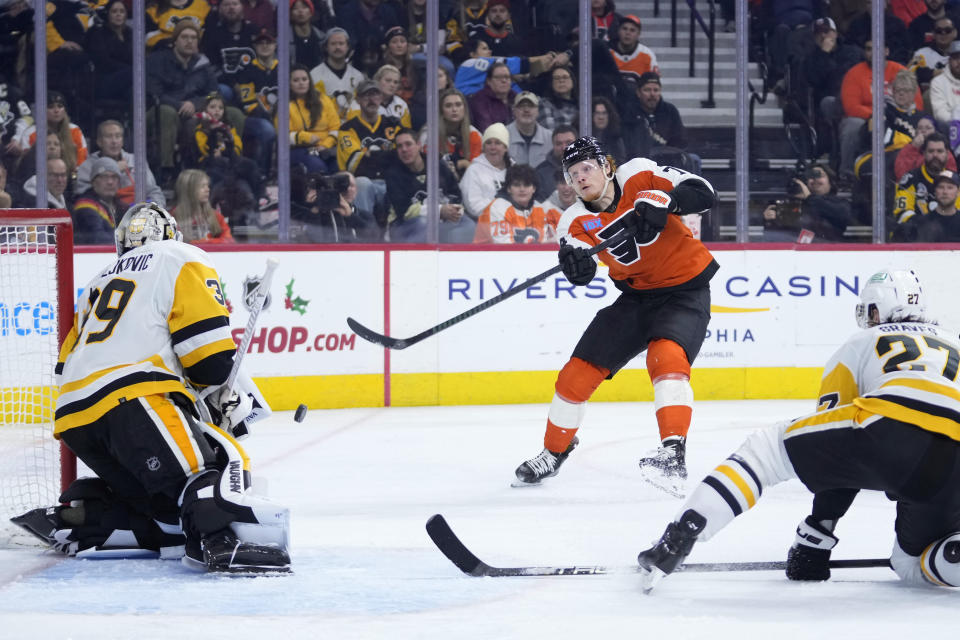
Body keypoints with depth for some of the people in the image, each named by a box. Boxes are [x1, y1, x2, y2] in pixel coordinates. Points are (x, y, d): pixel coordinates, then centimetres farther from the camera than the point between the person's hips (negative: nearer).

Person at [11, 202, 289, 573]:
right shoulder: (181, 260, 10)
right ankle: (221, 542, -45)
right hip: (129, 399, -8)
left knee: (166, 504, 10)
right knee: (220, 460, -19)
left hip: (75, 421, 8)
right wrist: (230, 398, 13)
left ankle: (69, 521, 2)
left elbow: (68, 364, 31)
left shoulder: (103, 280, 33)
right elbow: (209, 352, -2)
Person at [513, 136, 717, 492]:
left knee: (665, 356, -33)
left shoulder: (639, 176, -14)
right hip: (637, 295, 5)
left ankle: (674, 453, -40)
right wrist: (574, 261, -49)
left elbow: (703, 193, -20)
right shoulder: (577, 220, -6)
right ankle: (555, 451, 26)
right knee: (578, 372, 3)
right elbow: (580, 271, -24)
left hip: (685, 290, -5)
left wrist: (663, 200, -39)